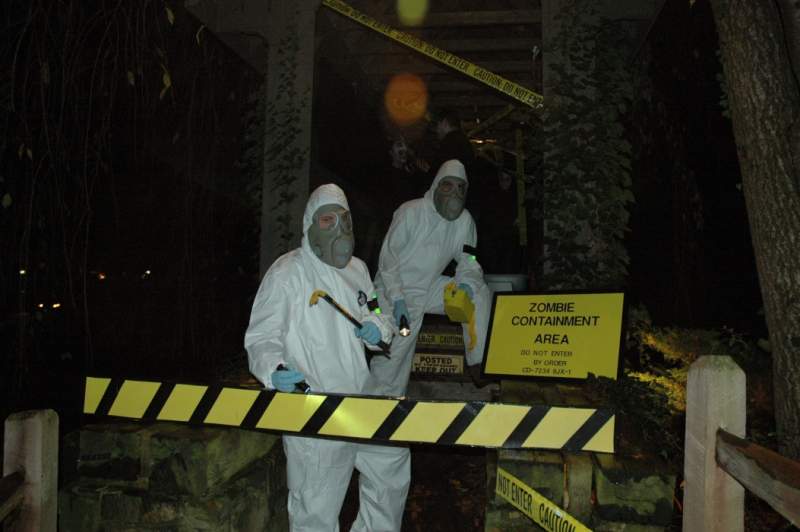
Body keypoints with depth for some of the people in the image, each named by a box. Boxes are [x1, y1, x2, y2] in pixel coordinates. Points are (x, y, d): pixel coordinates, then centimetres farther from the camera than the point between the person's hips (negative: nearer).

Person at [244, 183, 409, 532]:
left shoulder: (357, 269, 10)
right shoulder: (286, 272, -11)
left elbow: (375, 314, 22)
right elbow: (261, 338, -12)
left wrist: (378, 328, -1)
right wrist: (274, 371, -31)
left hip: (361, 403, 8)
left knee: (392, 466, 24)